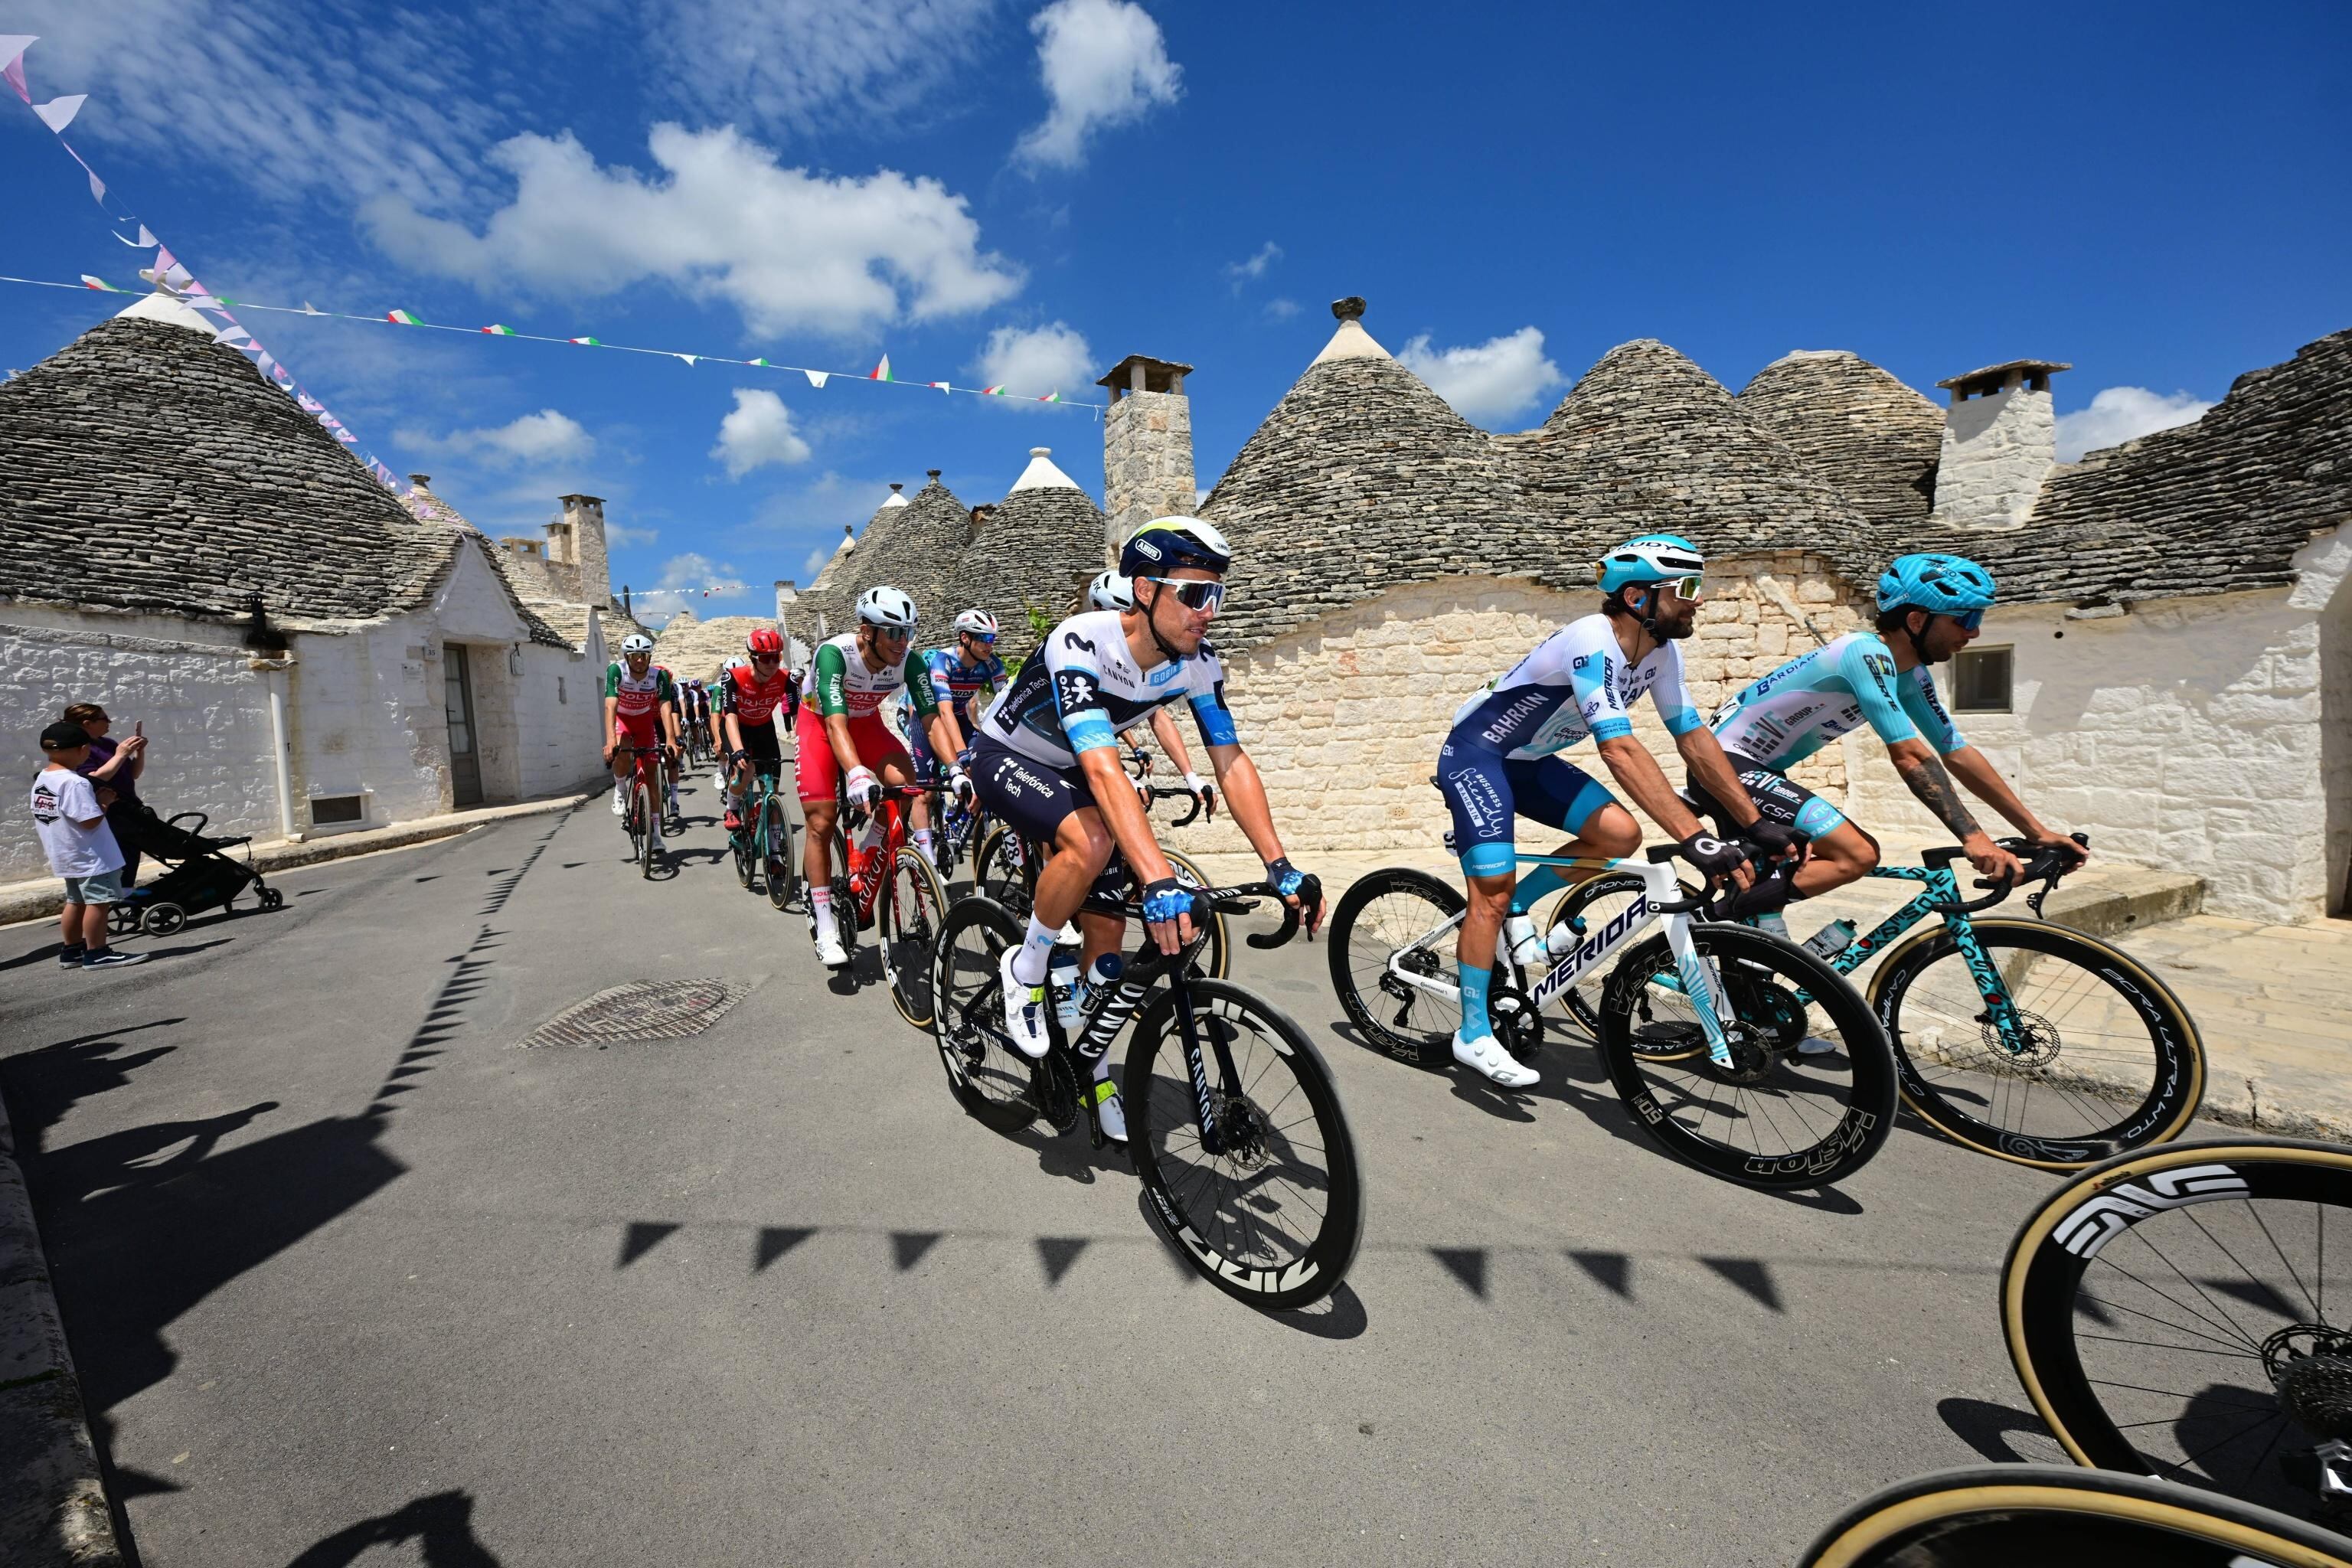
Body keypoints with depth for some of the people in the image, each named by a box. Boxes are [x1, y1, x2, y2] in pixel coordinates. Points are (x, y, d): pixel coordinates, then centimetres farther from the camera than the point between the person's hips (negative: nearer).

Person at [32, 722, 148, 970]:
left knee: (76, 901, 18)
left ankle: (71, 950, 26)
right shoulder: (74, 782, -22)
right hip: (91, 856, -10)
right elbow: (90, 821, -27)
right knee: (99, 901, -4)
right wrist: (104, 801, -10)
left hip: (67, 855, 10)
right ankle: (97, 954, -1)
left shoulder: (41, 780, 8)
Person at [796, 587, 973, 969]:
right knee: (821, 823, -11)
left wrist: (955, 770, -40)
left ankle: (863, 858, -3)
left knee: (903, 780, -27)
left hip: (866, 723, 3)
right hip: (819, 723, -3)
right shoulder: (834, 653, -34)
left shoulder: (910, 661, -23)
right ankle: (823, 924, 1)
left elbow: (933, 718, -25)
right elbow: (836, 723, -43)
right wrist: (857, 776, -59)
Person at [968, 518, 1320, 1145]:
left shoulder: (1197, 661, -18)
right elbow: (1105, 772, -47)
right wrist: (1160, 882, -57)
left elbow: (1232, 761, -18)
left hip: (1069, 770, 6)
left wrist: (1281, 867, -27)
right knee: (1091, 841, -36)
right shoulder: (1082, 645, -36)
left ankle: (1095, 1072, 21)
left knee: (1106, 929, 0)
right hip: (1005, 757, -5)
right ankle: (1025, 969, -8)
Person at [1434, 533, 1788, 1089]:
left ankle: (1520, 906, 11)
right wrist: (1694, 837, -43)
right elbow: (1620, 749, -39)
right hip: (1474, 754, -8)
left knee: (1621, 835, -11)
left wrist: (1755, 823, -5)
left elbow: (1694, 737, -1)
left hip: (1528, 760, 8)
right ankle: (1473, 1034, 1)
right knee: (1492, 894, -12)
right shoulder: (1592, 642, -29)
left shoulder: (1662, 651, -3)